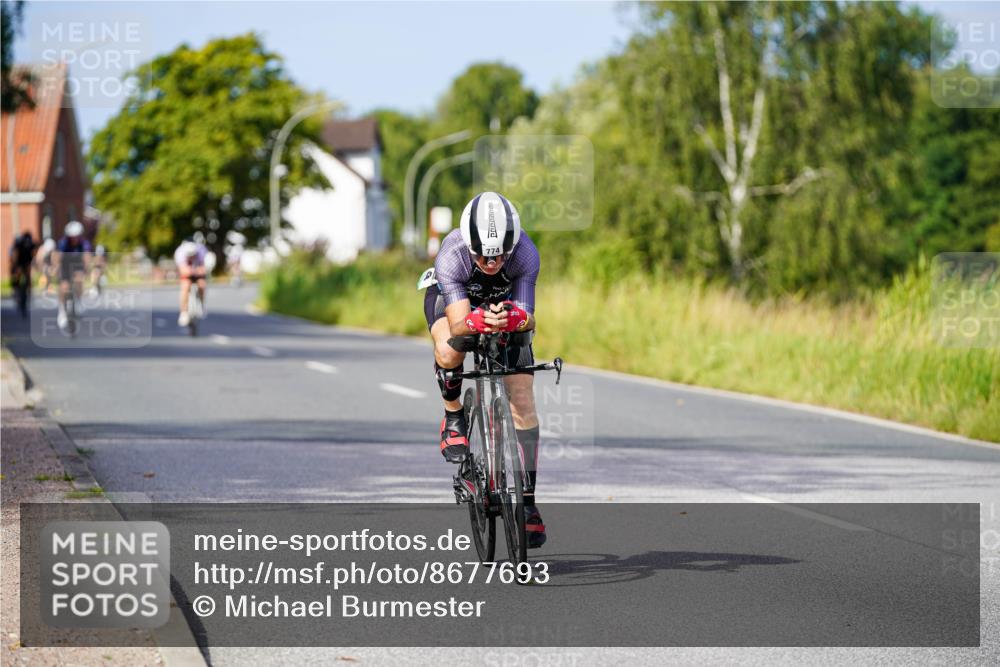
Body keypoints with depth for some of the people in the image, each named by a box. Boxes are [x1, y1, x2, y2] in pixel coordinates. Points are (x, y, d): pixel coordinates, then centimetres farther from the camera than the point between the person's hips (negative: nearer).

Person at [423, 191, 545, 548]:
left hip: (506, 303, 1)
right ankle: (453, 416, -4)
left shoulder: (525, 254, -35)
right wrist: (474, 322, -65)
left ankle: (528, 500, -2)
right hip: (451, 298, -1)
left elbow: (528, 319, -34)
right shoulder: (450, 257, -39)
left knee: (523, 401, -10)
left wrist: (514, 317, -57)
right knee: (449, 353, -36)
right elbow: (457, 324, -43)